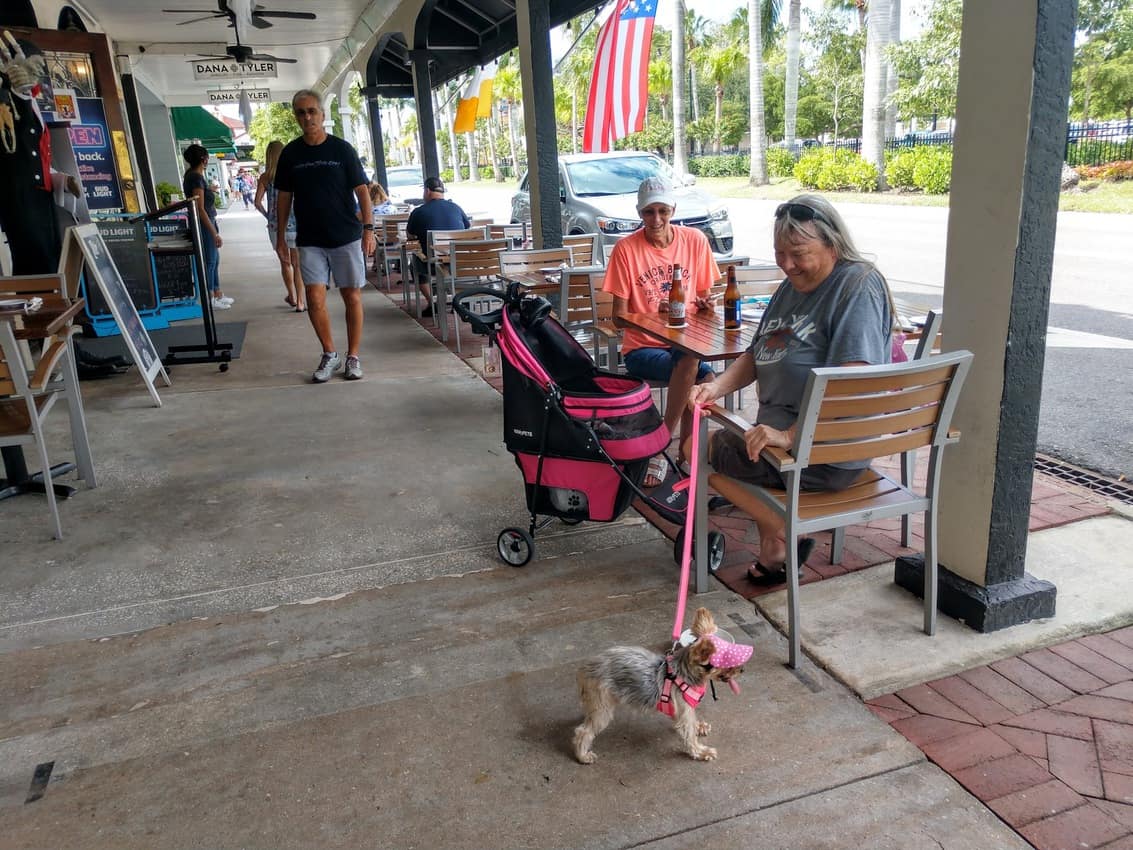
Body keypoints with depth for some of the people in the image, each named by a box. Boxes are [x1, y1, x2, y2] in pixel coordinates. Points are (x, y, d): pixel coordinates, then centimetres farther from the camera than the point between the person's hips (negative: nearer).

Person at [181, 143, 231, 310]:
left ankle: (217, 294, 25)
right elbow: (200, 209, -23)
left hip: (208, 221, 10)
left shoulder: (192, 175, 11)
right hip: (204, 224, -10)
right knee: (209, 261, -3)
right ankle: (210, 300, 3)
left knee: (215, 259, 16)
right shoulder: (196, 178, -18)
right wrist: (215, 233, -23)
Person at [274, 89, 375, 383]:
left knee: (352, 297, 2)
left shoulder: (342, 149, -2)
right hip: (309, 241, 2)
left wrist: (368, 228, -12)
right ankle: (330, 355, 13)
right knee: (315, 300, -5)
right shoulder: (290, 153, 4)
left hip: (347, 237, -1)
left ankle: (353, 357, 15)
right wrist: (280, 236, 6)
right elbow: (284, 196, 9)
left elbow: (361, 190, -3)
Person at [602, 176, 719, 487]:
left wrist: (704, 305, -10)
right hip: (642, 348, -2)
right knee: (689, 362, -34)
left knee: (705, 383, -31)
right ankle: (688, 457, -17)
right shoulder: (626, 248, -6)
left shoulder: (695, 240, 3)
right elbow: (619, 315, -5)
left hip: (687, 344, 3)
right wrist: (656, 315, -22)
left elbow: (703, 296, 14)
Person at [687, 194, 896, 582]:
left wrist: (790, 435, -32)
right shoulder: (792, 286, 12)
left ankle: (779, 536, 10)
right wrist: (717, 386, -2)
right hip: (782, 435, 10)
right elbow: (756, 355, 16)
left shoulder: (859, 287, -17)